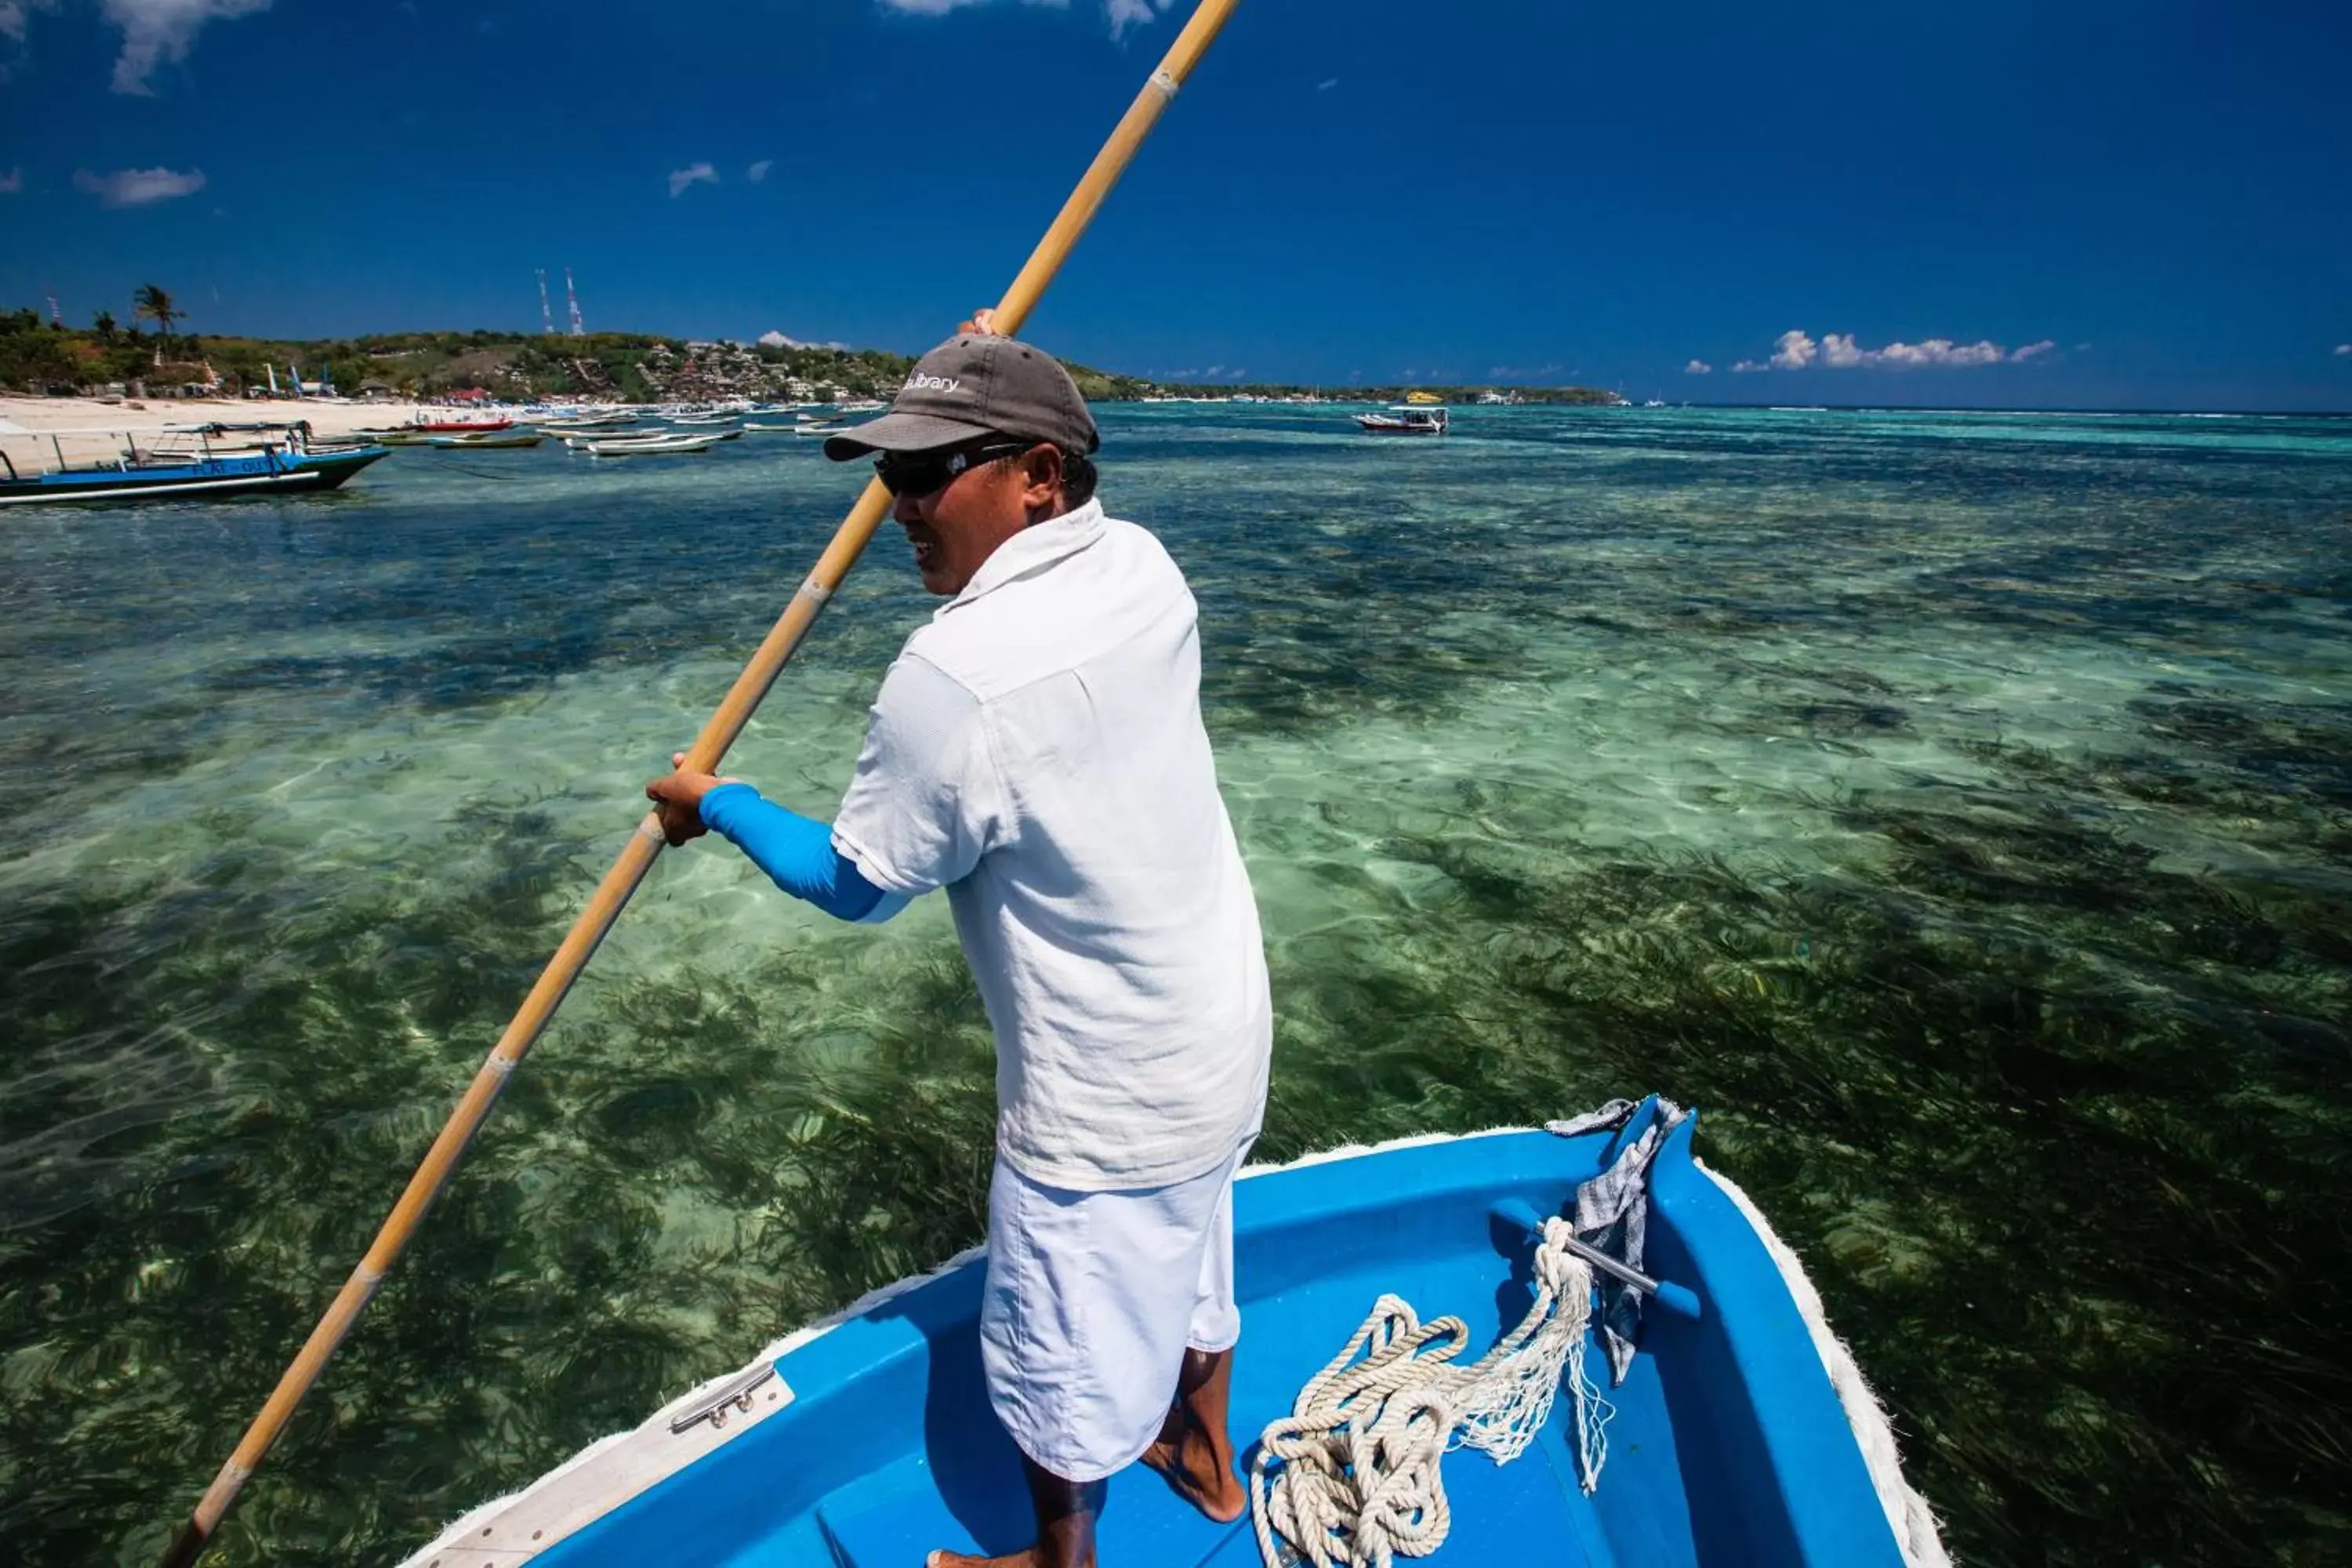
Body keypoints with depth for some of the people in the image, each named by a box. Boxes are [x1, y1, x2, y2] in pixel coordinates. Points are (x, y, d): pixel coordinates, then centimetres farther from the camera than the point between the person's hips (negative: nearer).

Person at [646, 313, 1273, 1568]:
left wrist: (716, 805, 2)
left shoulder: (954, 674, -29)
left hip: (1103, 1103, -8)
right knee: (1186, 1259, 31)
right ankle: (1206, 1460, 57)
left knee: (1067, 1348, 18)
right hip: (1221, 1039, 8)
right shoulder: (1146, 569, -7)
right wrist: (1003, 378, 20)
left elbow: (858, 884, -13)